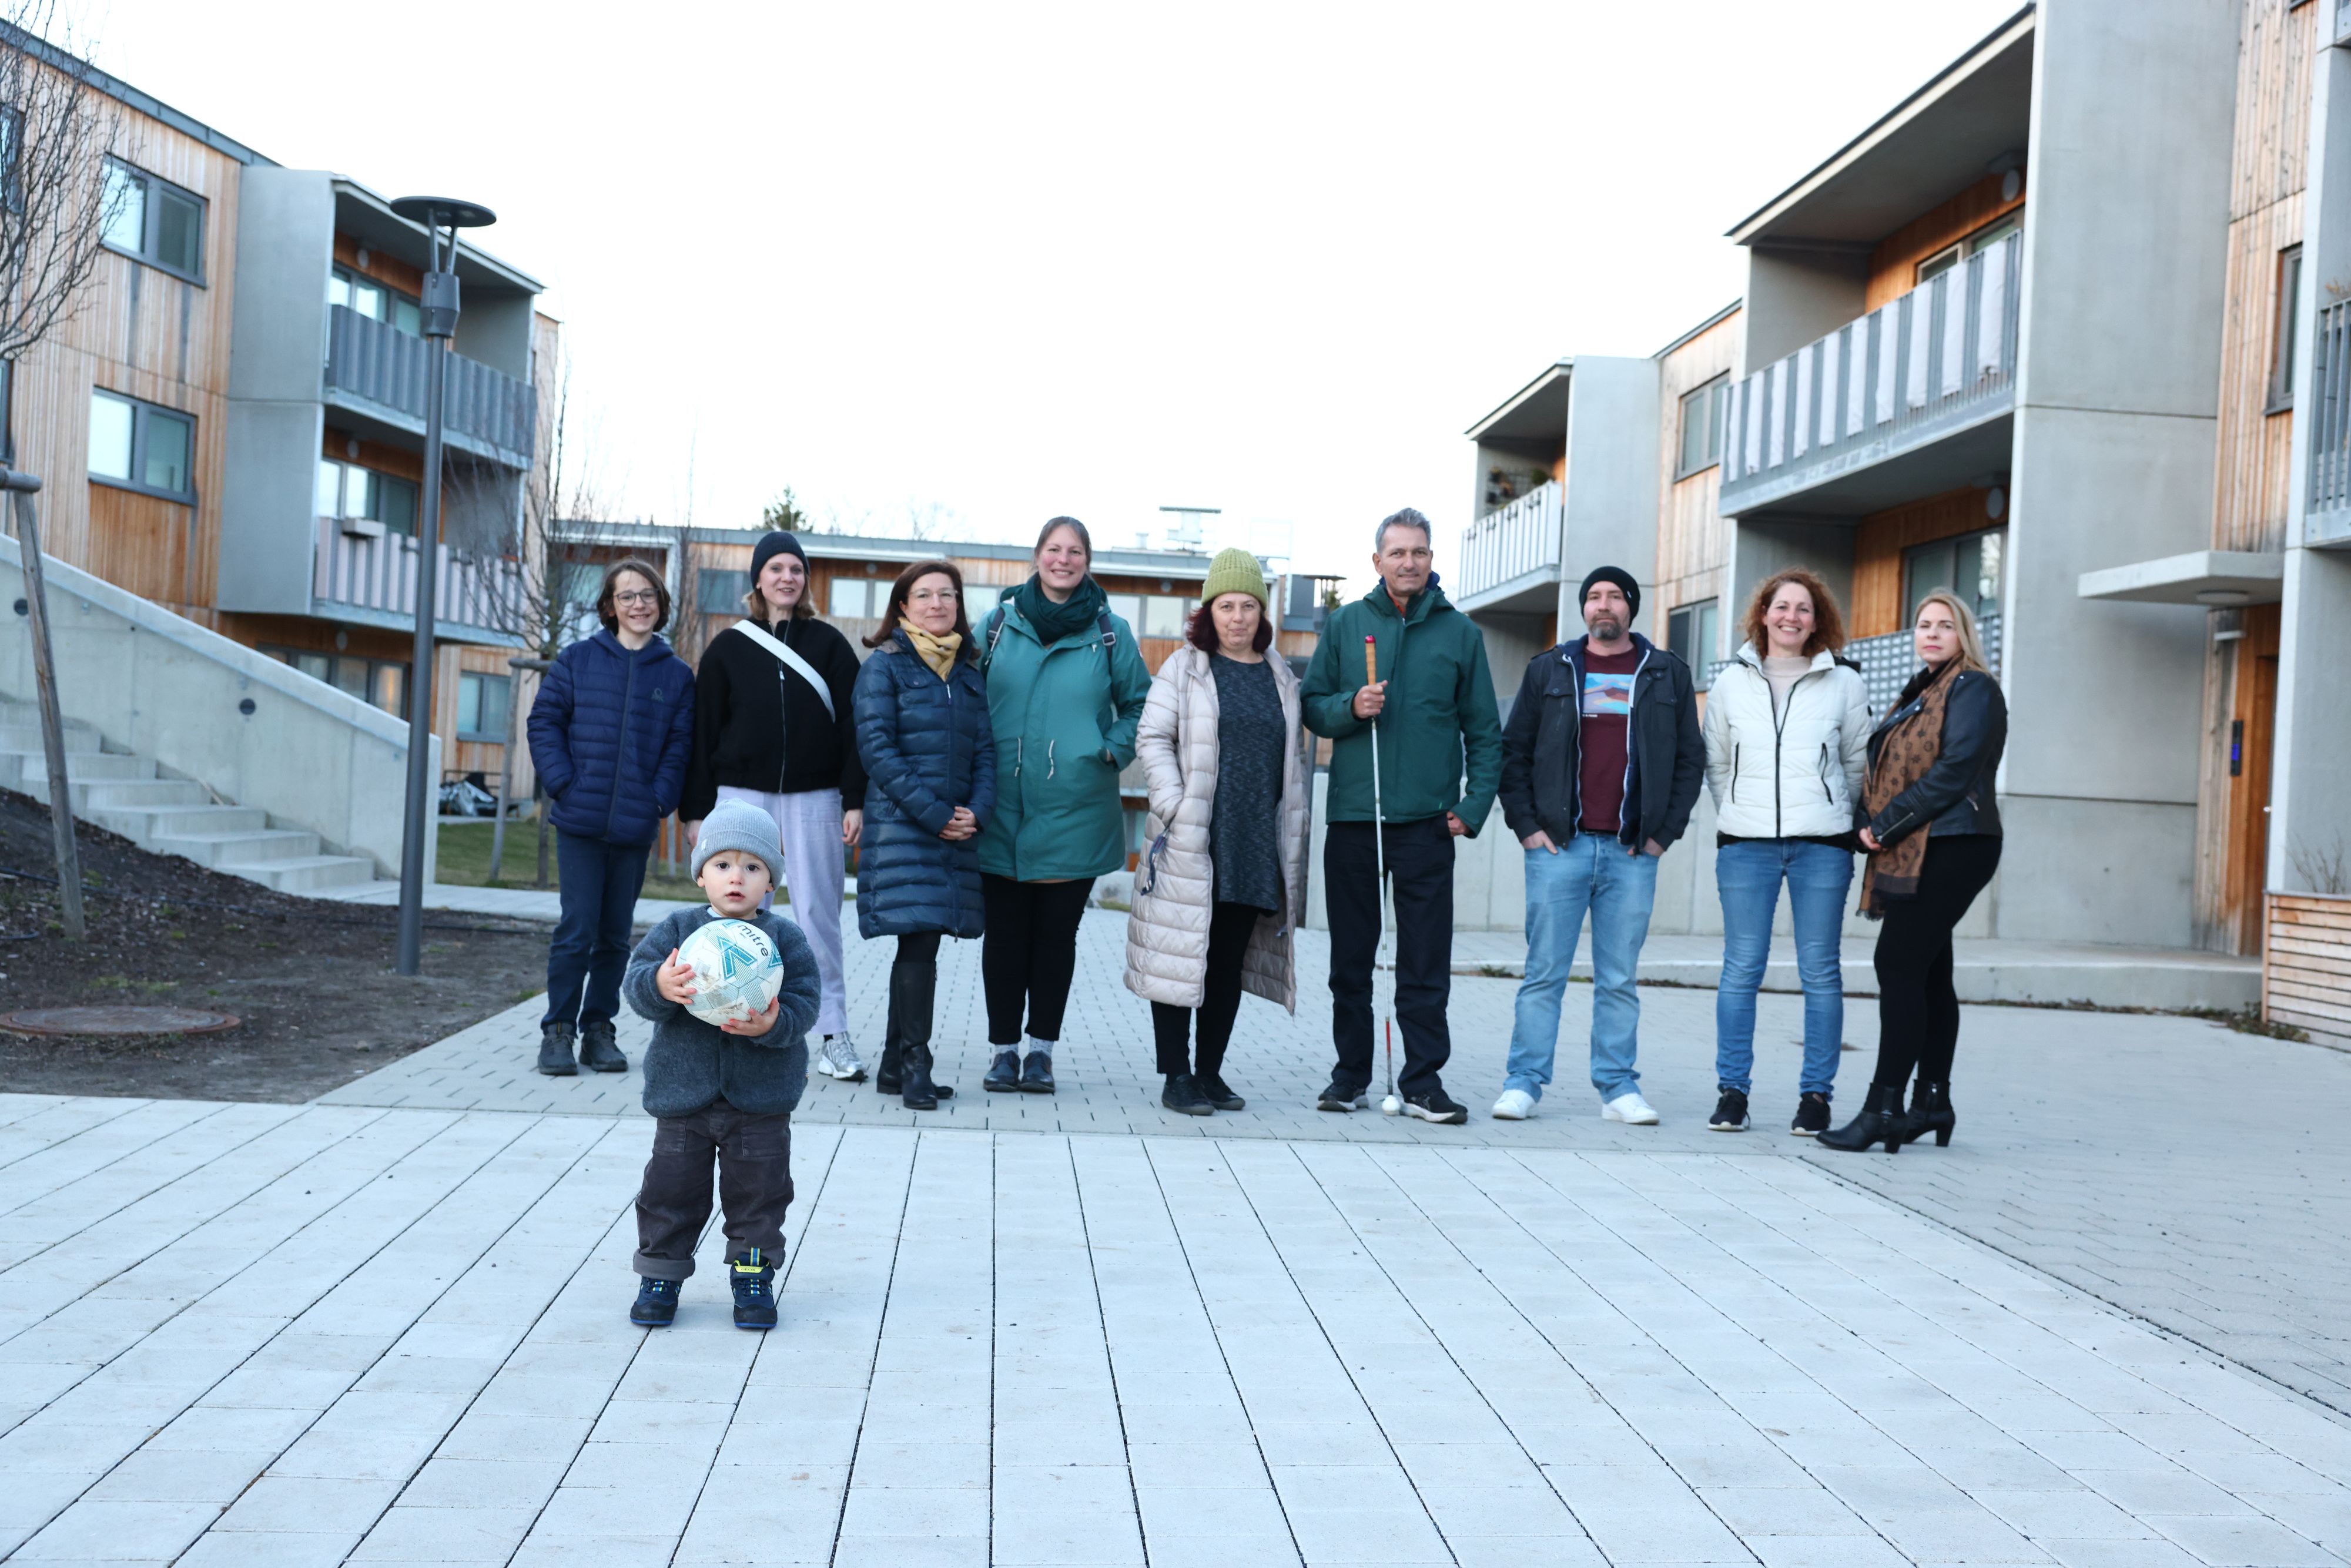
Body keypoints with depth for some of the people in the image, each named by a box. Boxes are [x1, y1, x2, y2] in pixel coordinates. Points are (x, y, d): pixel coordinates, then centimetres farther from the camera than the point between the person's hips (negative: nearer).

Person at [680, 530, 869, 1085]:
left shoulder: (829, 644, 8)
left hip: (814, 799, -1)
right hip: (742, 797, 1)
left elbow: (851, 726, 4)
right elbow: (704, 732, 8)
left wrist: (854, 801, -5)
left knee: (817, 915, -1)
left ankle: (833, 1033, 5)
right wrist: (696, 810, 2)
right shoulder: (728, 648, 9)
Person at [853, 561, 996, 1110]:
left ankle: (894, 1064, 15)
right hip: (901, 826, -5)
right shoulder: (885, 665, -1)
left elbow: (986, 750, 12)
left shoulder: (970, 672, 15)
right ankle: (914, 1064, -4)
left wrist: (977, 811, -6)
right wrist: (932, 815, -15)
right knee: (919, 943, -11)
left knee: (922, 945, 7)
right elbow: (877, 748, -9)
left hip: (958, 830, 5)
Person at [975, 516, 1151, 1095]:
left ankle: (1042, 1048, 18)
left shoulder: (1110, 632, 4)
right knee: (1005, 932, 5)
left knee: (1057, 932, 6)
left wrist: (1112, 750, -2)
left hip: (1074, 810, -1)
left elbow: (1140, 704, 12)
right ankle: (1005, 1048, 15)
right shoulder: (998, 624, 7)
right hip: (1003, 808, 1)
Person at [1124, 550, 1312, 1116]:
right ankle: (1177, 1077, 3)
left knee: (1231, 960, 8)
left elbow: (1294, 756, 18)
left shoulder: (1282, 678, 13)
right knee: (1183, 956, -3)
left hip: (1256, 846, 4)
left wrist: (1296, 822, 8)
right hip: (1191, 843, -4)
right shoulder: (1184, 668, 2)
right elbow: (1152, 739, -2)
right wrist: (1174, 807, -13)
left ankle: (1210, 1072, 17)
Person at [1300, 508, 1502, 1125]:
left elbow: (1484, 732, 8)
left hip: (1427, 820, -1)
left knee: (1426, 963, 0)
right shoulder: (1345, 624, 8)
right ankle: (1351, 1075, 18)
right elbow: (1311, 706, 9)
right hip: (1352, 817, 1)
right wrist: (1350, 707, -12)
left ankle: (1424, 1082, 7)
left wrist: (1473, 807, -2)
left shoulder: (1459, 632, 7)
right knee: (1351, 957, 8)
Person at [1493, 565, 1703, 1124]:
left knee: (1620, 979, 5)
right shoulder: (1550, 670, 9)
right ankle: (1523, 1082, 5)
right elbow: (1513, 751, 9)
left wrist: (1665, 831, 2)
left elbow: (1690, 758, 11)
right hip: (1558, 847, -1)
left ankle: (1618, 1088, 11)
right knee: (1544, 973, 0)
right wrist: (1526, 824, -1)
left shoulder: (1668, 675, 10)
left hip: (1633, 853, 1)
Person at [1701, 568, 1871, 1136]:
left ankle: (1816, 1094, 7)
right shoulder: (1731, 682, 9)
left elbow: (1859, 762, 12)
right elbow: (1715, 763, 15)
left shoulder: (1845, 684, 6)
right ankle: (1732, 1090, 6)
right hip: (1745, 844, 1)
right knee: (1741, 968, 0)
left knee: (1820, 971, 1)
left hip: (1822, 845, -1)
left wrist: (1830, 811, 11)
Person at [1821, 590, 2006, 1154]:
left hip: (1948, 848, -9)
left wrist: (1885, 825, -15)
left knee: (1900, 966, -13)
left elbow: (1955, 770, -17)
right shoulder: (1921, 691, 23)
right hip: (1916, 852, 9)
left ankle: (1884, 1108, -13)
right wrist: (1874, 825, 3)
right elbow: (1890, 770, 22)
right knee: (1927, 973, 11)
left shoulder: (1972, 688, -6)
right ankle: (1933, 1100, 17)